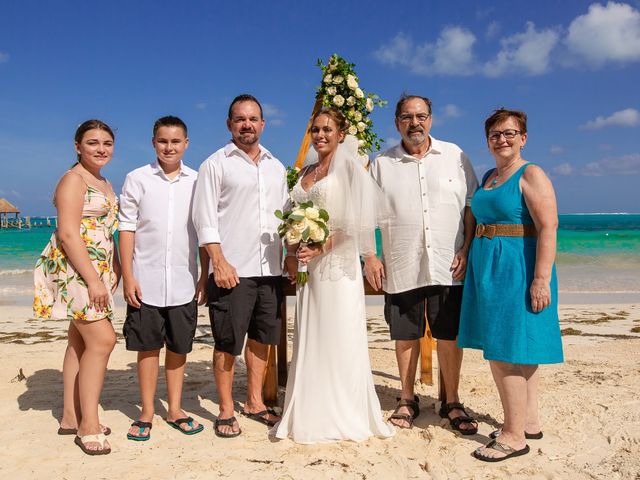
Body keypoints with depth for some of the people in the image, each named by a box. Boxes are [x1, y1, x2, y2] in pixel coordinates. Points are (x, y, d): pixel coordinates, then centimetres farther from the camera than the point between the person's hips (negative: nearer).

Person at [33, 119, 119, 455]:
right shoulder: (73, 179, -9)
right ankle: (88, 425, -6)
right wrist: (93, 280, -21)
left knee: (81, 341, 11)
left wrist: (115, 269, 12)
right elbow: (68, 234, -17)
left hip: (98, 270, 9)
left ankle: (71, 417, 20)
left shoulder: (105, 183, 18)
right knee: (102, 339, -15)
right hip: (73, 266, -9)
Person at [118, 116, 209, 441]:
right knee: (148, 347, 7)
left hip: (184, 282, 1)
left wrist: (204, 276, 3)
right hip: (146, 280, -1)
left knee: (179, 347, 10)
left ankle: (175, 409, 25)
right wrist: (128, 276, -6)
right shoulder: (137, 179, 1)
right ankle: (146, 413, 21)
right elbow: (127, 229, 0)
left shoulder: (197, 181, 4)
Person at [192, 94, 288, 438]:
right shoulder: (215, 164, 1)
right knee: (228, 342, 0)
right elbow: (205, 218, -6)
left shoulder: (276, 167, 17)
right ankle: (226, 411, 14)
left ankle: (255, 402, 26)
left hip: (270, 268, 5)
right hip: (232, 270, -5)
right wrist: (219, 262, -14)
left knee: (261, 337, 12)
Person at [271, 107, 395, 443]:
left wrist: (324, 245, -19)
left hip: (337, 263, -6)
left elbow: (358, 219, -12)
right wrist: (292, 256, 4)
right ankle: (311, 415, 19)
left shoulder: (349, 165, -2)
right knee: (309, 340, 9)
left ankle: (346, 416, 11)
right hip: (308, 267, 7)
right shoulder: (305, 172, 18)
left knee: (340, 339, -2)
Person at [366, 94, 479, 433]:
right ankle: (407, 400, 26)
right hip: (401, 269, 1)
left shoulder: (454, 156, 6)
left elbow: (472, 206, 5)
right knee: (405, 336, 9)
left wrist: (466, 250, -4)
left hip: (449, 266, 0)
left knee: (449, 336, 6)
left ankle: (452, 403, 22)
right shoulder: (382, 164, 6)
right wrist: (370, 256, -2)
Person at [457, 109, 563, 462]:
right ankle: (529, 421, 25)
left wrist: (541, 279, -23)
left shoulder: (531, 175, -8)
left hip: (518, 270, -8)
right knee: (517, 352, 13)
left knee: (504, 352, -7)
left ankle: (514, 436, 3)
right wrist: (474, 264, 16)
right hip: (488, 272, 8)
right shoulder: (488, 177, 15)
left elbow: (548, 228, -17)